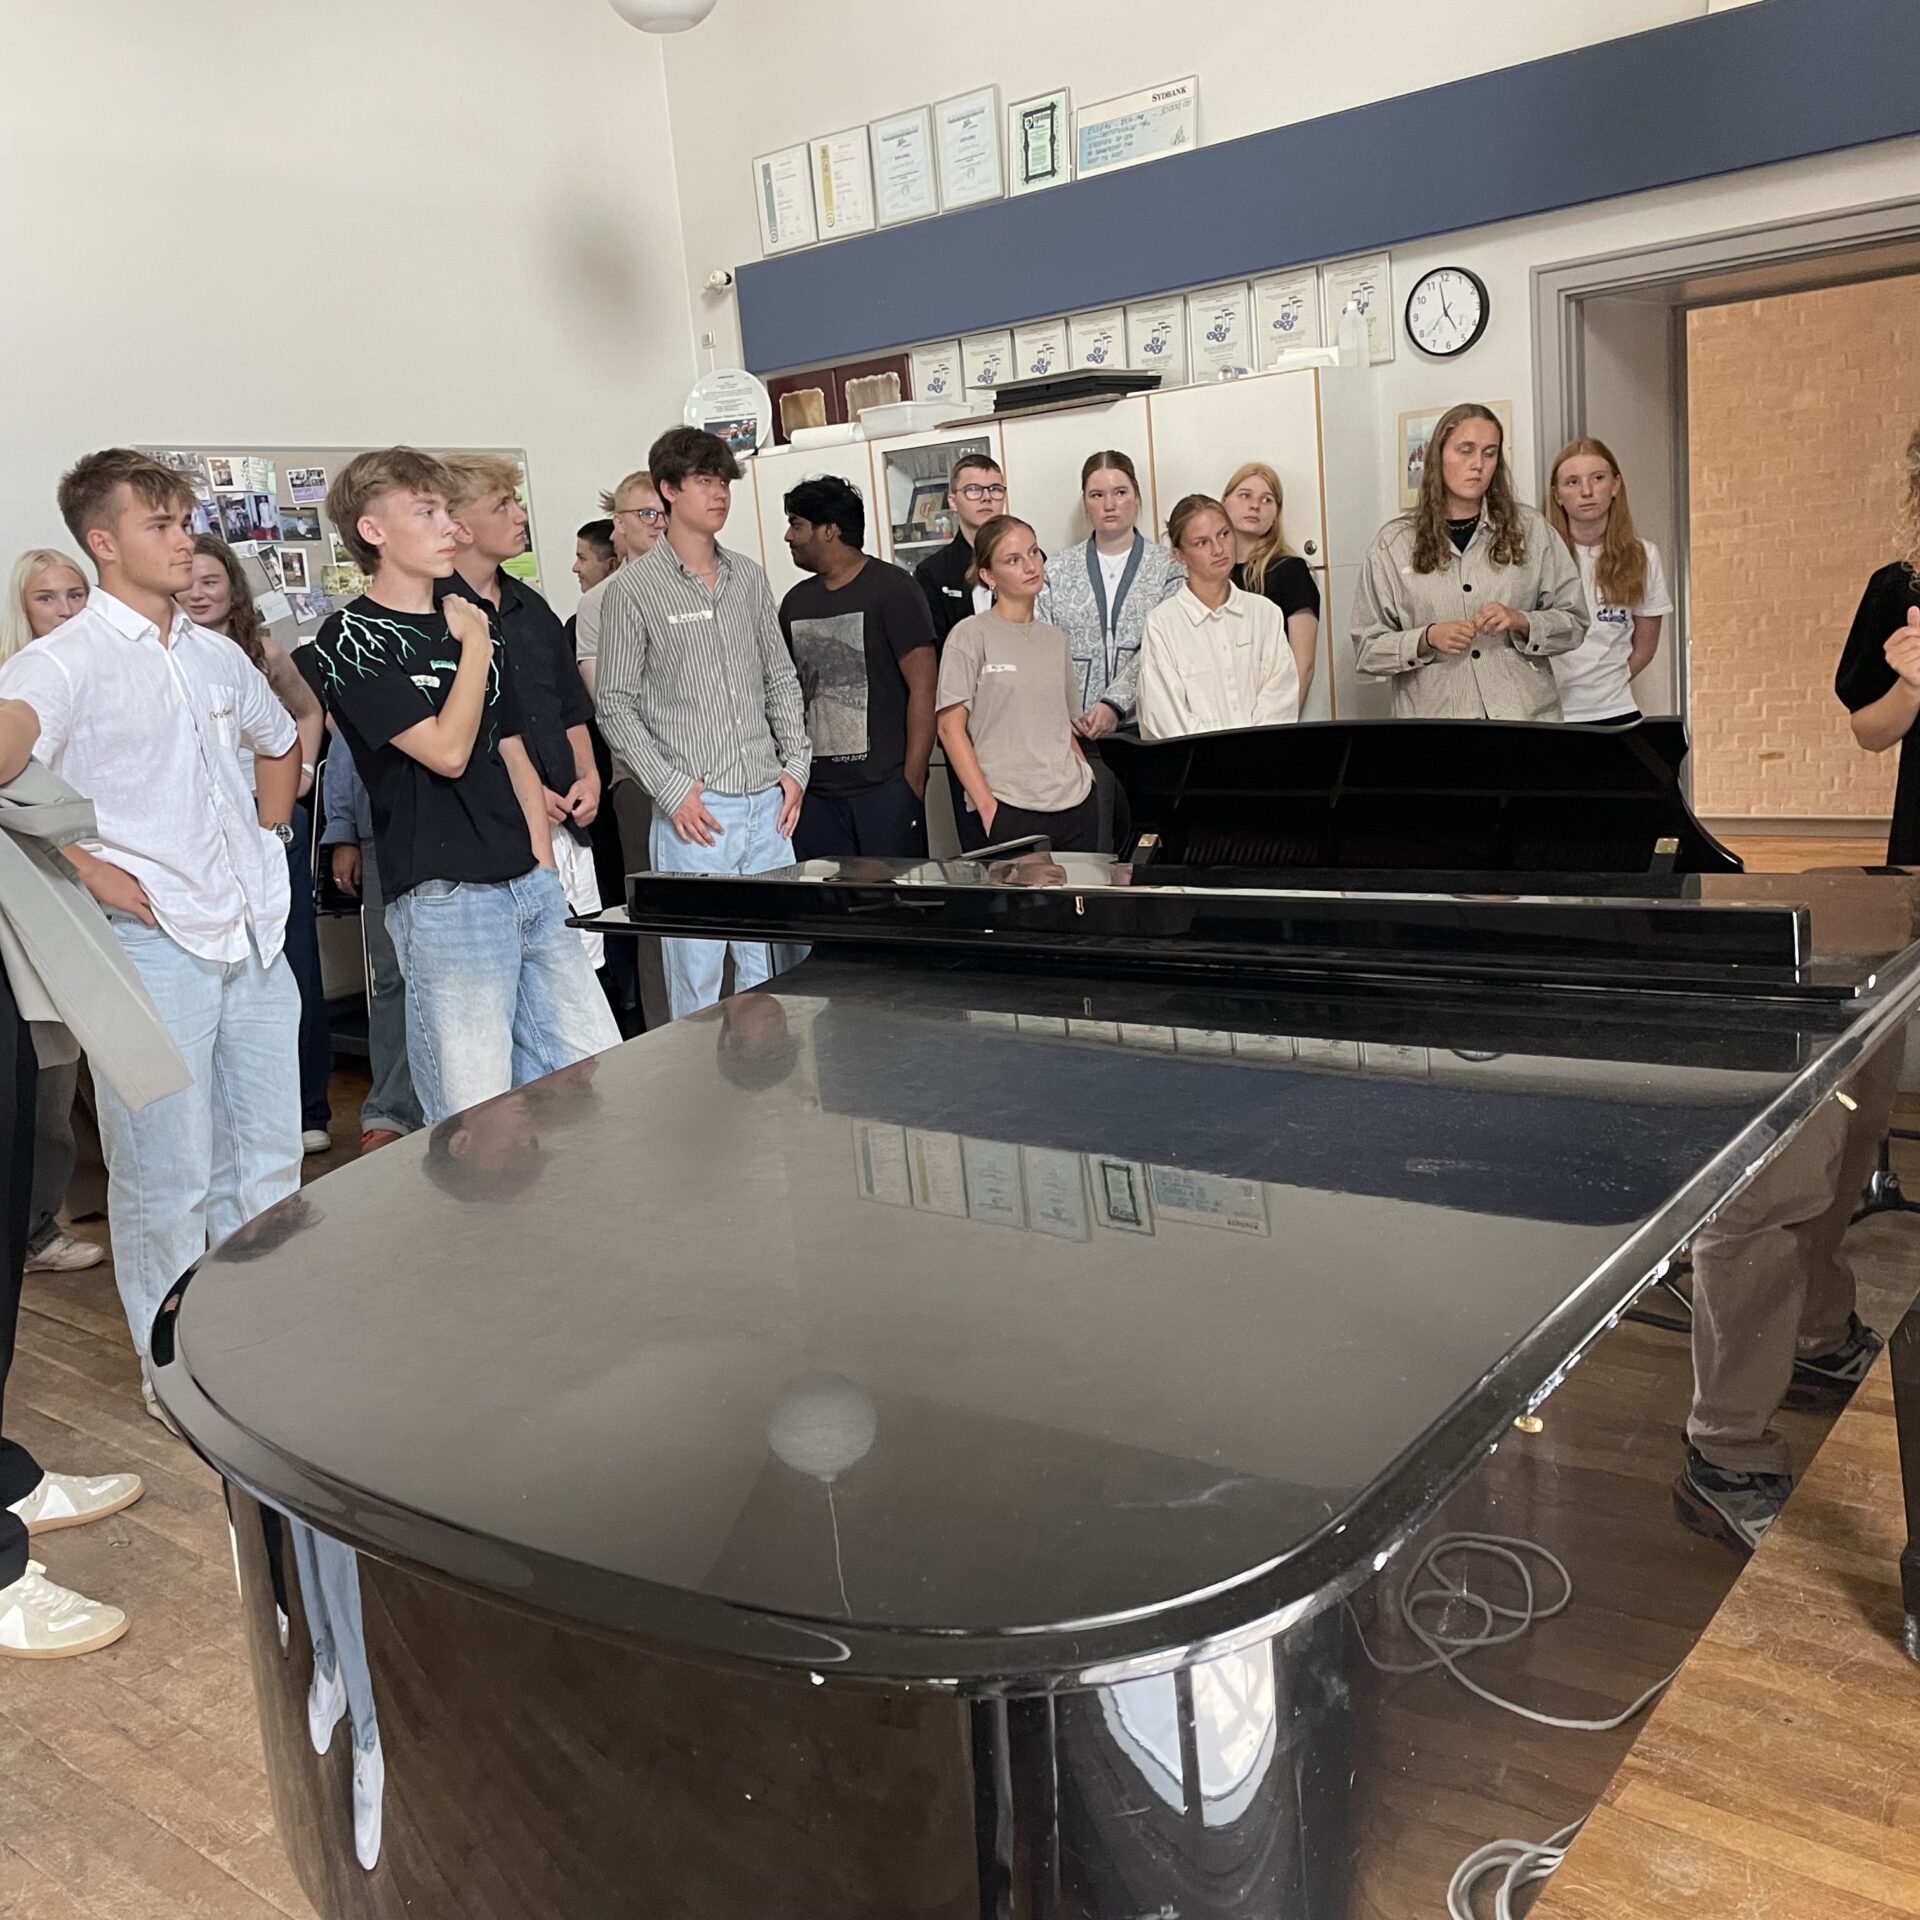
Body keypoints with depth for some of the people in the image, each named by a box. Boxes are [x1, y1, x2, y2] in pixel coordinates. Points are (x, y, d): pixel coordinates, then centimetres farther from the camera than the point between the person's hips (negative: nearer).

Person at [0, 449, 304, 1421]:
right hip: (154, 946, -6)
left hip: (254, 936, 7)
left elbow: (281, 742, 30)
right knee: (167, 1177, 2)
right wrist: (107, 883, -17)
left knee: (268, 1158, 14)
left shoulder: (215, 654, 12)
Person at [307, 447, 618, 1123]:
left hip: (531, 887, 7)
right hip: (445, 898, -7)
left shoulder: (470, 623, 16)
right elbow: (447, 751, -15)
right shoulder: (349, 640, -6)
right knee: (477, 1123, -4)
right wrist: (475, 646, -4)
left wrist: (543, 867, 12)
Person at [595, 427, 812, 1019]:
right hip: (694, 813, -5)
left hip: (768, 804, 5)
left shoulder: (749, 578, 12)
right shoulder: (633, 588, -4)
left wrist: (795, 764, 7)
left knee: (778, 966, 11)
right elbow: (617, 708, -4)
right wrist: (672, 789, -12)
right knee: (697, 975, 0)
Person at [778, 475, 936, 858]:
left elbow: (923, 687, -8)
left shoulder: (891, 589, -2)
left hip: (884, 787, -5)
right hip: (815, 791, 5)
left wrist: (912, 780, -13)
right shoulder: (796, 602, 16)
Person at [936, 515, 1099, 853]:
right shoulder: (971, 635, -1)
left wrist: (1091, 784, 7)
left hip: (1075, 808, 5)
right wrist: (986, 804, -12)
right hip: (1006, 813, -5)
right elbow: (950, 727, -5)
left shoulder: (1056, 640, 14)